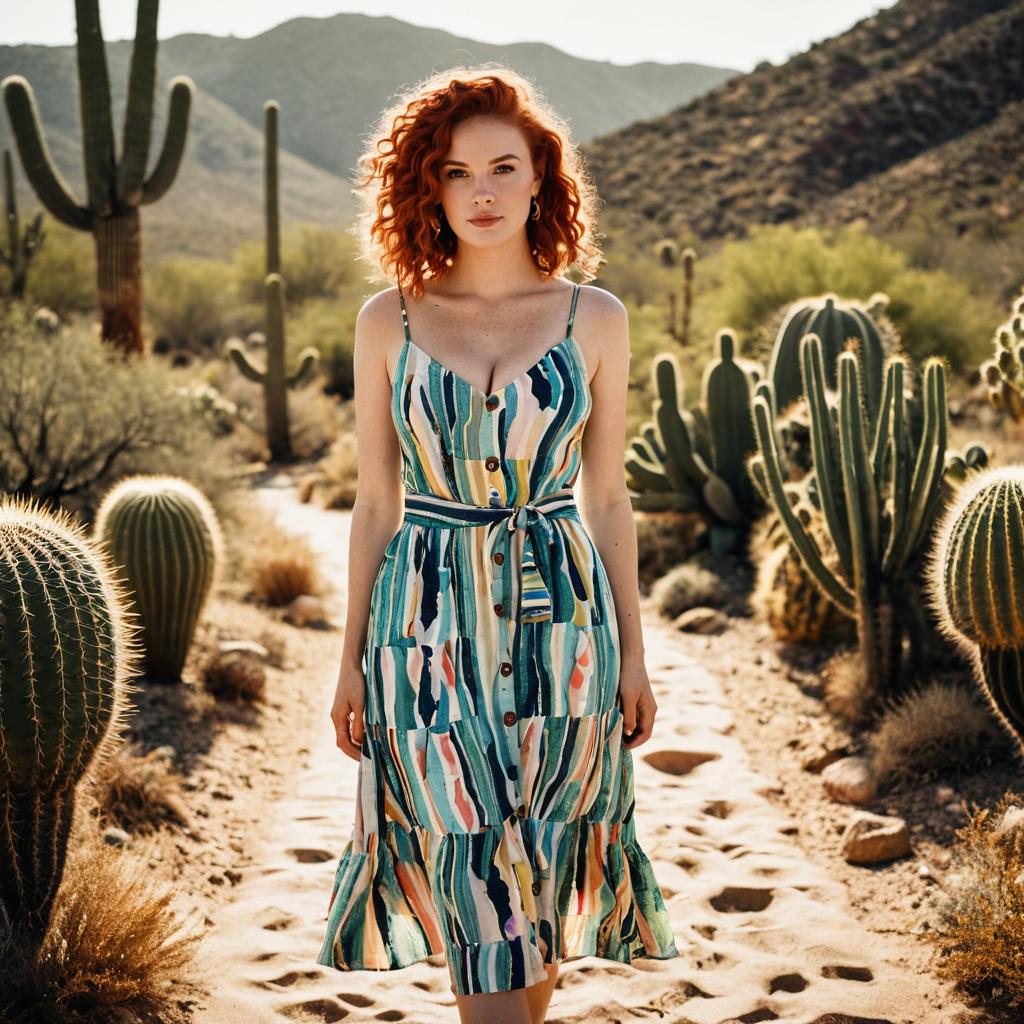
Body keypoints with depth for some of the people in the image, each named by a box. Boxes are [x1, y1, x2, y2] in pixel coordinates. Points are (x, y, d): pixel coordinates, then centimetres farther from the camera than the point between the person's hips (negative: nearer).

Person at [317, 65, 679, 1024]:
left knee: (539, 876, 10)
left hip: (557, 620, 1)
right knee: (477, 886, -2)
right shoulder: (388, 321, 2)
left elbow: (607, 496, 6)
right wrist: (352, 656, 5)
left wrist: (633, 653, 6)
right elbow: (375, 501, 6)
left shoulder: (595, 319, 2)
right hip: (430, 622, -1)